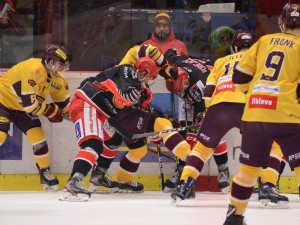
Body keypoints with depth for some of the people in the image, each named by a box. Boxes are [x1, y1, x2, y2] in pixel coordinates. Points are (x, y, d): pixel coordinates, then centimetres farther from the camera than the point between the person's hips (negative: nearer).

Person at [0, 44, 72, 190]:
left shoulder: (57, 78, -4)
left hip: (21, 109, 8)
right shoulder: (33, 69, -33)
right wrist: (51, 110, -22)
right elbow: (29, 103, -34)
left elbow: (63, 104, 7)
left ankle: (45, 173, 14)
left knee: (38, 136, -2)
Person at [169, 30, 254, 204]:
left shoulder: (222, 61, 32)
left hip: (219, 104, 2)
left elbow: (208, 92, 22)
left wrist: (214, 113, 29)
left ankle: (184, 186, 6)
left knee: (203, 146, 18)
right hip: (247, 105, -2)